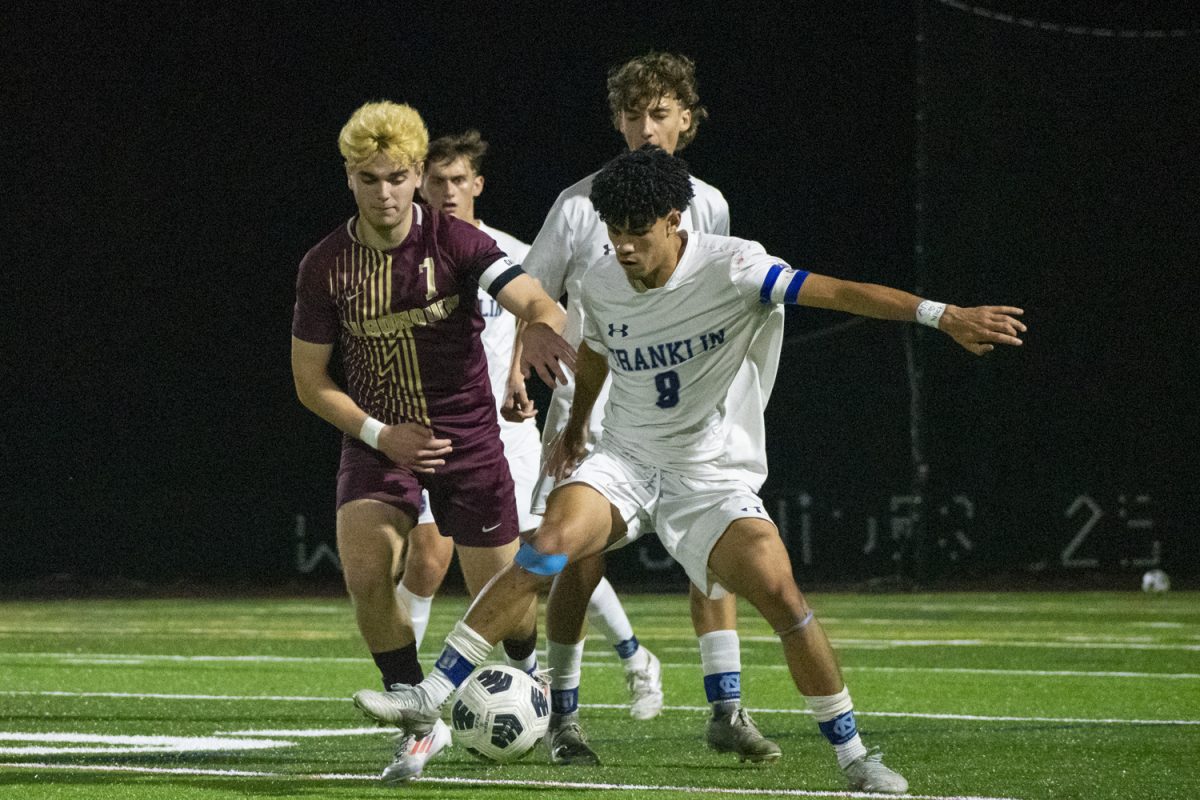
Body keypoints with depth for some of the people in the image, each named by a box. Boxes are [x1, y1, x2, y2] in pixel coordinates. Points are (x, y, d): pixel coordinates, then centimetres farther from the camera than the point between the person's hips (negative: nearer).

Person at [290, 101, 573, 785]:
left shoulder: (456, 242, -12)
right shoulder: (325, 266, -6)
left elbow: (535, 302, -25)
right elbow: (310, 379, 2)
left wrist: (543, 329, -50)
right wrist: (379, 434, -12)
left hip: (468, 439, -1)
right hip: (379, 440, 1)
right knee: (365, 575, -22)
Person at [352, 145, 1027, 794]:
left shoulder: (731, 268, -17)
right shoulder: (601, 283, -3)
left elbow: (835, 291, -27)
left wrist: (942, 315, -37)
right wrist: (576, 426, 36)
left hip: (714, 478, -2)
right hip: (626, 464, 2)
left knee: (783, 597, -19)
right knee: (547, 548, -25)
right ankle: (432, 696, -22)